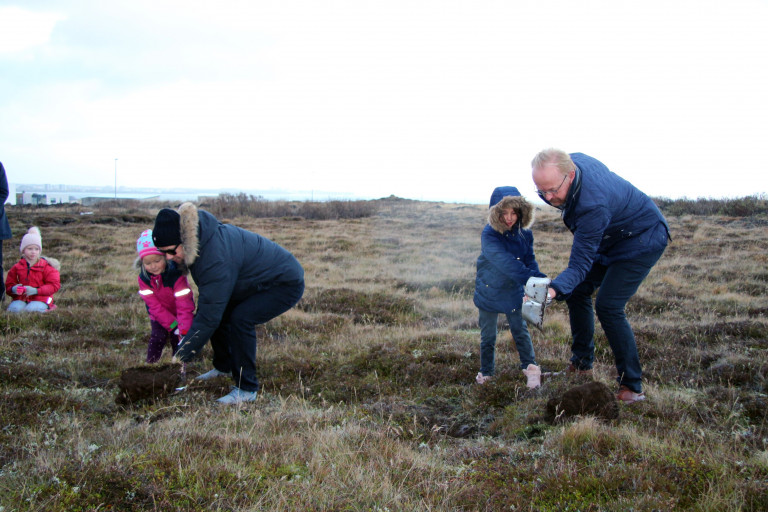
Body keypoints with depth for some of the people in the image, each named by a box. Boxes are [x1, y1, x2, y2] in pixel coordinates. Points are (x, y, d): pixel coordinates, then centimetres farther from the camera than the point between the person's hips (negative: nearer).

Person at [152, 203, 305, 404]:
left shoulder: (217, 259, -35)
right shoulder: (199, 240, -8)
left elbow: (208, 317, -31)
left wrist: (181, 357, -23)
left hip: (287, 284, -10)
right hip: (261, 281, 10)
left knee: (240, 319, -26)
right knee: (218, 312, 4)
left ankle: (246, 389, -14)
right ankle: (223, 367, 27)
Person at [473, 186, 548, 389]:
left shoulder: (524, 233, -9)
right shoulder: (489, 235, -25)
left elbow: (529, 260, 2)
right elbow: (505, 262, -37)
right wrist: (530, 278, -47)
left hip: (513, 291, 2)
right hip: (489, 291, -2)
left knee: (520, 330, 7)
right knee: (488, 335, 10)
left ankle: (530, 367, 19)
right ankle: (486, 372, 26)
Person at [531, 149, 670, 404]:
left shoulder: (593, 205, -41)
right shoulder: (573, 161, -18)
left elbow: (580, 264, -38)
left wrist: (554, 289, -56)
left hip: (643, 241, -10)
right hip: (610, 240, 10)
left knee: (608, 307, -20)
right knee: (577, 291, 9)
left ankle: (632, 387, -11)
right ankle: (582, 364, 22)